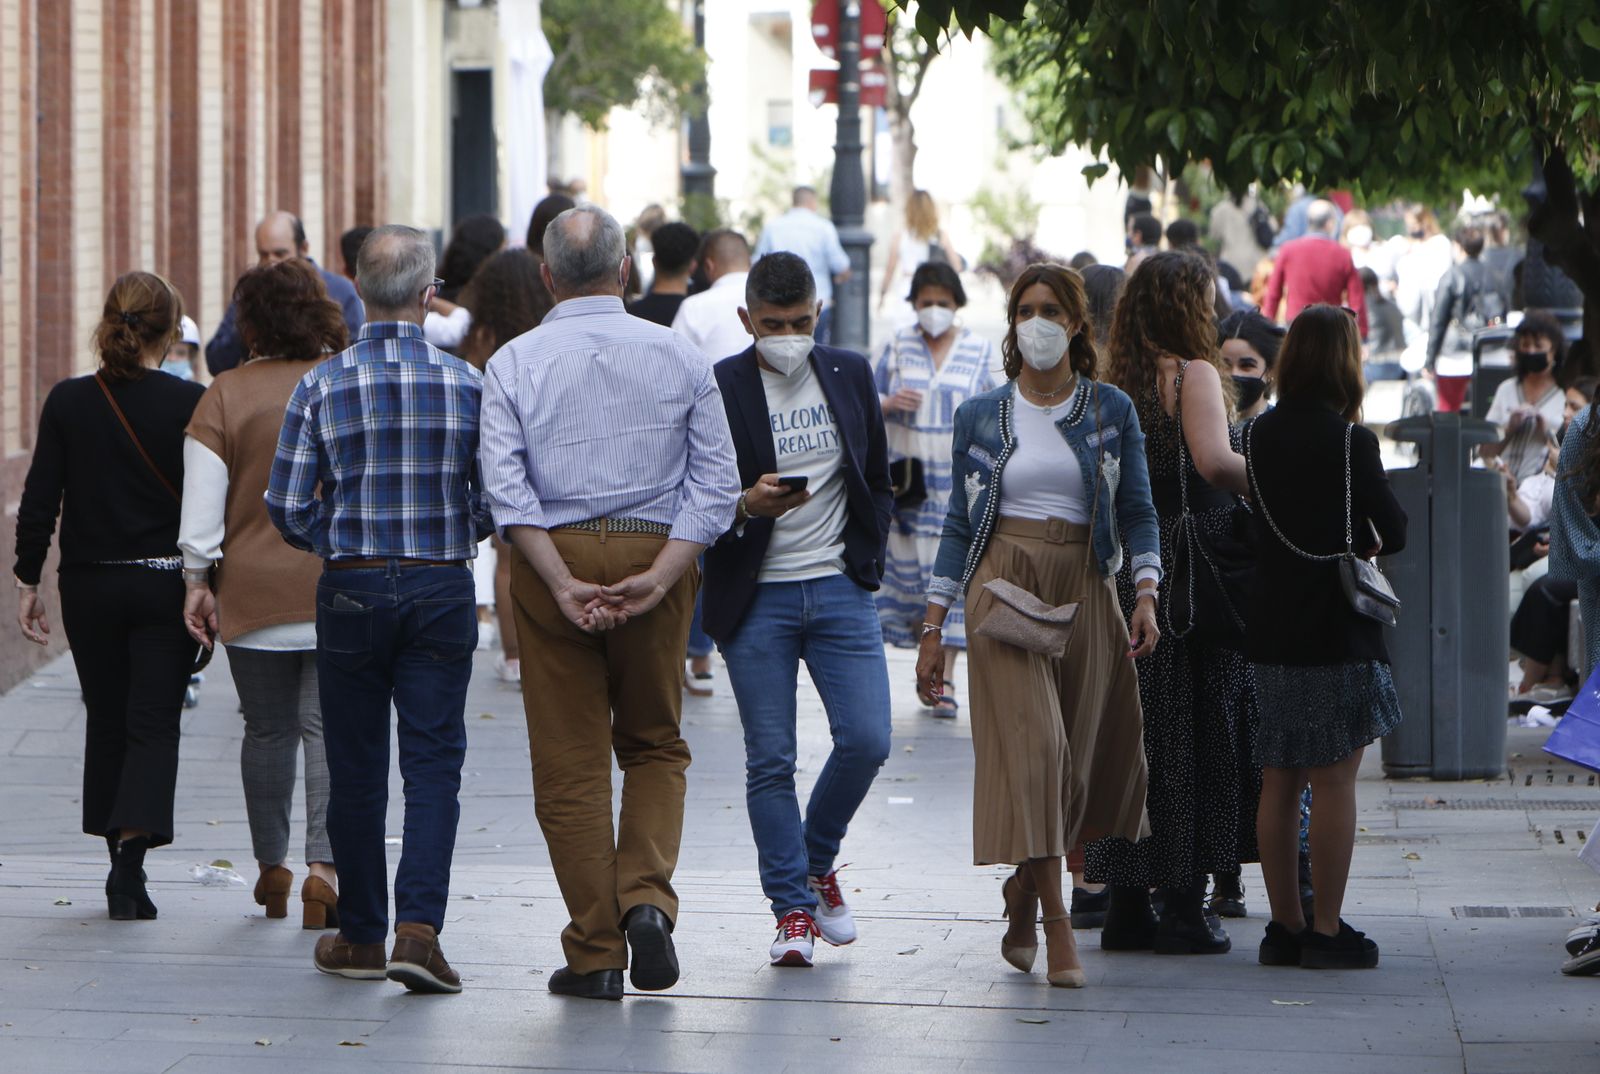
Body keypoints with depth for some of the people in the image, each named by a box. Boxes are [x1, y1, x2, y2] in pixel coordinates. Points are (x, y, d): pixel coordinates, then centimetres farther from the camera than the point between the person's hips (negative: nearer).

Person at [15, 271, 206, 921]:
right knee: (154, 724, 1)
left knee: (106, 723, 15)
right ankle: (131, 853, -19)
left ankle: (123, 868, 18)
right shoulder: (188, 403, -9)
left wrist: (28, 582, 3)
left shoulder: (68, 402, -3)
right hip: (165, 586, -2)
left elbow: (39, 501, -4)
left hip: (90, 587, 2)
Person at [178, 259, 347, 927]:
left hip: (254, 590, 0)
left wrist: (197, 582, 5)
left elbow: (202, 499, -4)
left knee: (268, 729, 13)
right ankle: (323, 863, -16)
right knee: (328, 727, -1)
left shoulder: (227, 395, -3)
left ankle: (271, 865, 23)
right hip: (341, 590, 0)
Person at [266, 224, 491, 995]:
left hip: (351, 591, 0)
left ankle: (360, 935, 18)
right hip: (443, 591, 0)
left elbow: (286, 507, -4)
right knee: (433, 762, 2)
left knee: (356, 767, 10)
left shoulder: (323, 386, -5)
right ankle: (418, 925, -13)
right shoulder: (466, 383, -4)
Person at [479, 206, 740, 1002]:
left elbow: (507, 488, -12)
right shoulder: (680, 357, 2)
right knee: (656, 744, 17)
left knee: (569, 762, 5)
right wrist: (660, 573, -10)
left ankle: (595, 956, 6)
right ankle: (647, 898, -6)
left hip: (552, 557, -1)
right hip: (655, 555, 1)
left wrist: (562, 582, -14)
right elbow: (716, 483, -4)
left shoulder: (514, 363, -1)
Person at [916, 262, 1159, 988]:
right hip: (1003, 585, -1)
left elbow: (1138, 511, 7)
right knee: (1030, 744, -14)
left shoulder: (1111, 411, 7)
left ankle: (1024, 888, 28)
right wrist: (933, 629, 7)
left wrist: (1146, 593, -8)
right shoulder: (981, 417, 8)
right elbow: (960, 522, 11)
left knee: (1080, 751, 3)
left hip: (1084, 588, 2)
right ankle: (1058, 929, -16)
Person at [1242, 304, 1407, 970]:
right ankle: (1327, 931, -1)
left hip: (1270, 633, 6)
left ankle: (1284, 926, 14)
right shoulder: (1348, 440, -11)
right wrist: (1368, 546, 12)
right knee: (1335, 781, -1)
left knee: (1278, 783, 10)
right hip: (1335, 633, -6)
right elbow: (1393, 530, -7)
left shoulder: (1259, 436, 5)